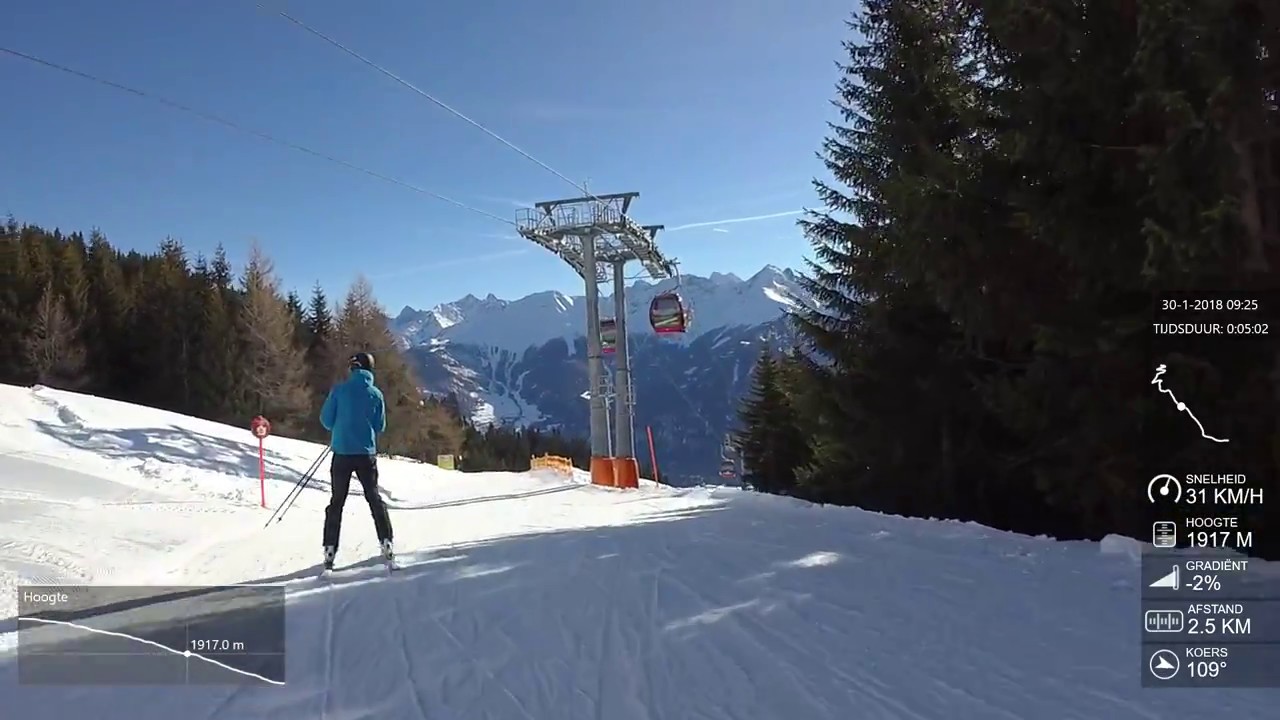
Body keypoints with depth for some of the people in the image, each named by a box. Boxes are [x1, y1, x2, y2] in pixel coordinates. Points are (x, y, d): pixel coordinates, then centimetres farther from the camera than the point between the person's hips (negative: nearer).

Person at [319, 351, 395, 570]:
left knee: (336, 503, 9)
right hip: (366, 454, 1)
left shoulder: (339, 390, -5)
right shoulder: (376, 394, 0)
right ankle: (386, 545, 5)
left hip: (342, 453, -1)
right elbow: (380, 427, 6)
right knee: (375, 499, 12)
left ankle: (330, 551, 4)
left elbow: (326, 420, -2)